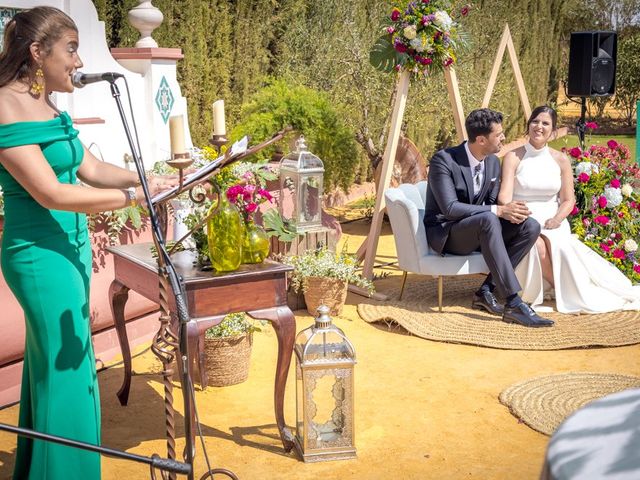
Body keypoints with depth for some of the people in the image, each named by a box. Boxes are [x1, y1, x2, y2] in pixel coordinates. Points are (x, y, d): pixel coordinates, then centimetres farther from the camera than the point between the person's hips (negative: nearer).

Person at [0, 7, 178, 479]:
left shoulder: (48, 107, 10)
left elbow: (91, 169, 12)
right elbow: (51, 194, -23)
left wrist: (149, 179, -1)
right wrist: (135, 195, -22)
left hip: (68, 248, 9)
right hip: (40, 254, -9)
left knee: (51, 367, 18)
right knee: (67, 377, -1)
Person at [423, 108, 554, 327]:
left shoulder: (493, 162, 4)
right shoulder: (443, 160, -19)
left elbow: (492, 202, 9)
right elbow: (450, 208, -26)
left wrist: (510, 210, -16)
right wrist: (498, 210, -30)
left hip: (477, 230, 7)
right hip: (445, 233, -7)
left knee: (530, 227, -14)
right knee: (488, 219, -37)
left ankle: (487, 289, -14)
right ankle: (513, 304, -36)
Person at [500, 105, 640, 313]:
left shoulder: (561, 160, 8)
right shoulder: (513, 157, 1)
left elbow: (568, 200, 8)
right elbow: (504, 196, -9)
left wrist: (557, 218, -14)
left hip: (552, 221, 2)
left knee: (559, 243, -33)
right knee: (537, 245, -34)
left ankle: (575, 291, -11)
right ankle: (557, 288, -10)